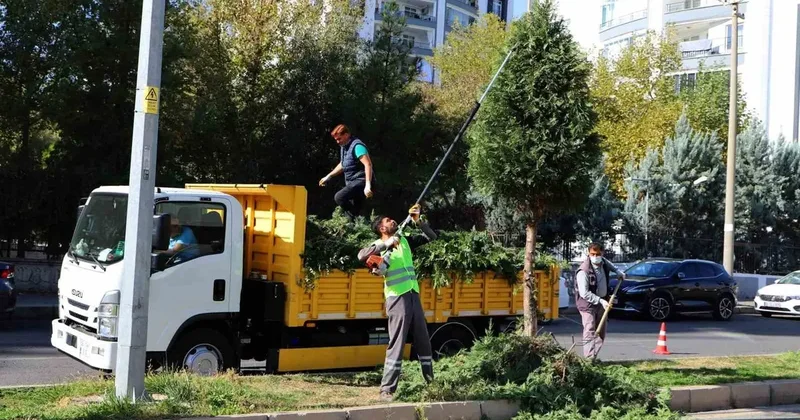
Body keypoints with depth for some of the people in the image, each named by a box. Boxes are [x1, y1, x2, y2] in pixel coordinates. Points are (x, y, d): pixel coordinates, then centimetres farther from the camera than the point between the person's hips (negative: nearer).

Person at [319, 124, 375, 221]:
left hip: (360, 181, -9)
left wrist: (368, 185, -31)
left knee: (339, 197, -24)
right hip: (352, 183, 9)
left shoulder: (357, 146, -14)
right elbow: (342, 165, 32)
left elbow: (368, 164, -24)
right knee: (355, 212, 6)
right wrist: (328, 176, 30)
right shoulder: (343, 147, 15)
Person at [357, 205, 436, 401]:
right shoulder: (379, 245, -2)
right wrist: (386, 244, -24)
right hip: (397, 298, -6)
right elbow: (361, 256, -22)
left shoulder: (404, 241, 15)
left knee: (424, 341, 14)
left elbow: (431, 237, 17)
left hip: (414, 295, 6)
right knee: (397, 344, -10)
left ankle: (431, 382, 27)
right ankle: (387, 389, -7)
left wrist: (418, 221, 4)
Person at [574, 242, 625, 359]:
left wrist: (618, 271, 13)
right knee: (590, 333, -15)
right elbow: (584, 294, -25)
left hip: (602, 302, 8)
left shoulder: (603, 262, -2)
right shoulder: (584, 271, -24)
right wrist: (601, 301, -26)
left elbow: (610, 265, 28)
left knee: (601, 333, 10)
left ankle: (594, 357, 17)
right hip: (588, 303, -8)